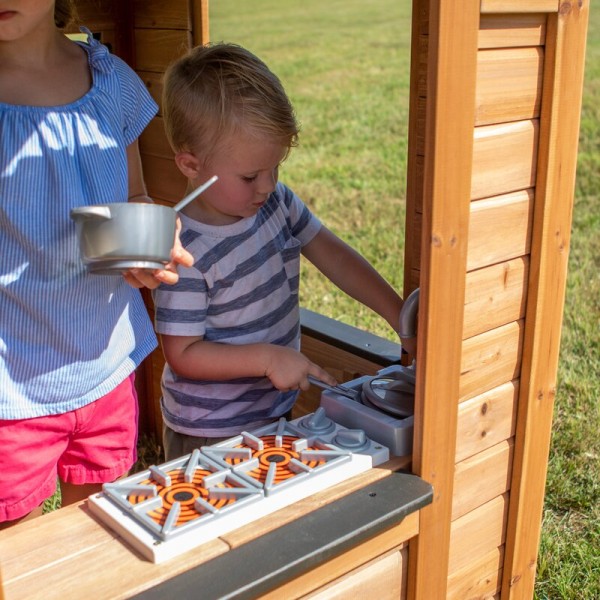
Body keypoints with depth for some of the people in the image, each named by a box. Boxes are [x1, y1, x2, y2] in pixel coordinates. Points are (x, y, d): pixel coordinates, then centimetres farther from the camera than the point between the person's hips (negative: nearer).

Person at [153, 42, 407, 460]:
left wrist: (399, 314, -7)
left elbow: (333, 254, 1)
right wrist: (267, 357, -27)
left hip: (275, 414, 7)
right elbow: (183, 355, -21)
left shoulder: (278, 202, -5)